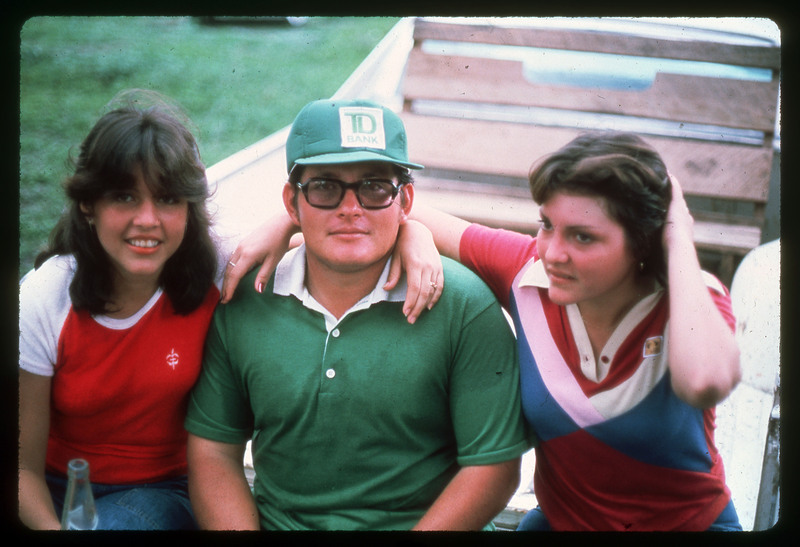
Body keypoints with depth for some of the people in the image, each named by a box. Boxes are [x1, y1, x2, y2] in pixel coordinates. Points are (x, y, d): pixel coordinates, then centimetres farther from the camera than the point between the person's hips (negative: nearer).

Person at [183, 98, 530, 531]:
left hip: (420, 522, 0)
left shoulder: (465, 307, -9)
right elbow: (213, 450, 4)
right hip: (275, 521, 1)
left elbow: (493, 467, -8)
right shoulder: (242, 300, -1)